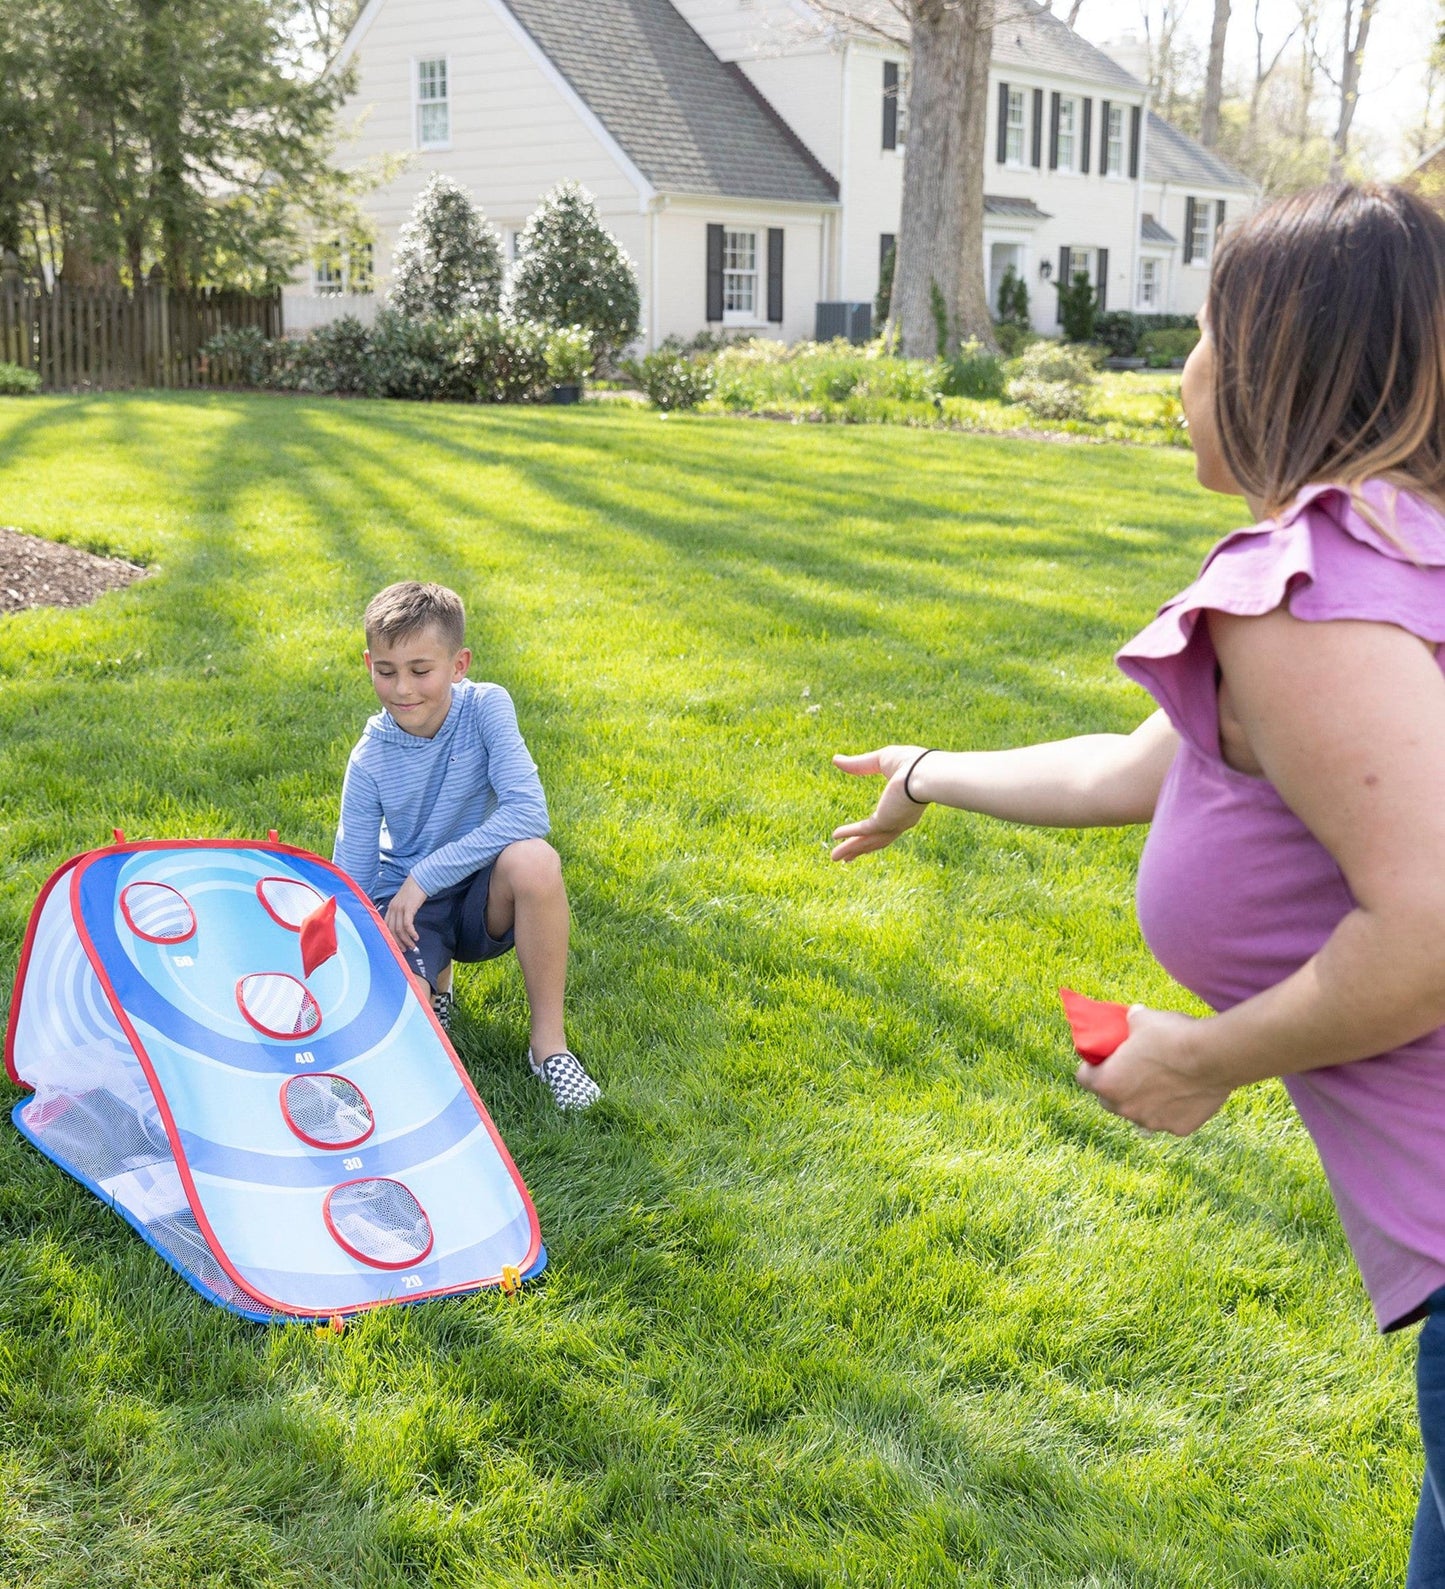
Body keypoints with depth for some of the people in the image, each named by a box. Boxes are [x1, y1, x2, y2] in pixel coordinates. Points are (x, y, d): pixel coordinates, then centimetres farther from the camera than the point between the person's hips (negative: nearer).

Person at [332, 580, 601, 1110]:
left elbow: (527, 811, -28)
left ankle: (548, 1040, -20)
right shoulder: (369, 760, -10)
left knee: (533, 858, -36)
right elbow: (350, 880, -5)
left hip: (484, 900, 0)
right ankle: (431, 981, 11)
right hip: (407, 907, 1)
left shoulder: (485, 708, -15)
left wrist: (424, 876, -27)